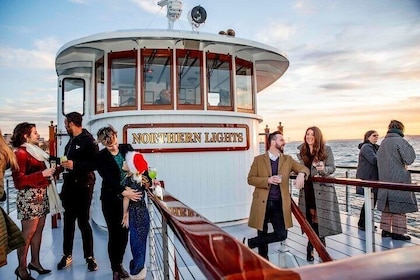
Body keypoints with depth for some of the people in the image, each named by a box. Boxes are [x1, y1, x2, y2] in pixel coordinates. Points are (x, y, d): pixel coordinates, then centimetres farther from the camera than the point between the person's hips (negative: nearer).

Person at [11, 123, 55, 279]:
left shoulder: (35, 150, 17)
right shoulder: (20, 153, -11)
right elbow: (19, 180, -17)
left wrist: (51, 171, 10)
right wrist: (43, 174, -21)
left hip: (41, 195, 8)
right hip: (28, 196, -8)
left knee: (38, 229, 12)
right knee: (28, 232, -2)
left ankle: (35, 262, 23)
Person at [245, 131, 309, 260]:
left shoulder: (288, 159, 8)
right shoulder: (258, 159, 1)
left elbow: (304, 169, 7)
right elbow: (250, 179, -2)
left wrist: (301, 174, -17)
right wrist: (267, 180, -17)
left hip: (279, 204, 2)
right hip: (262, 203, -2)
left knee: (282, 235, -3)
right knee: (262, 235, 8)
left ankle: (251, 242, 15)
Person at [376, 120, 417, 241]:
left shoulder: (383, 142, 12)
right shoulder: (400, 141, -10)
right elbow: (409, 159, -12)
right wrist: (409, 147, 0)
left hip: (385, 180, 7)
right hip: (398, 180, -7)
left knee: (387, 206, 12)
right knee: (399, 207, 1)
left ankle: (385, 230, 18)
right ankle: (398, 232, 6)